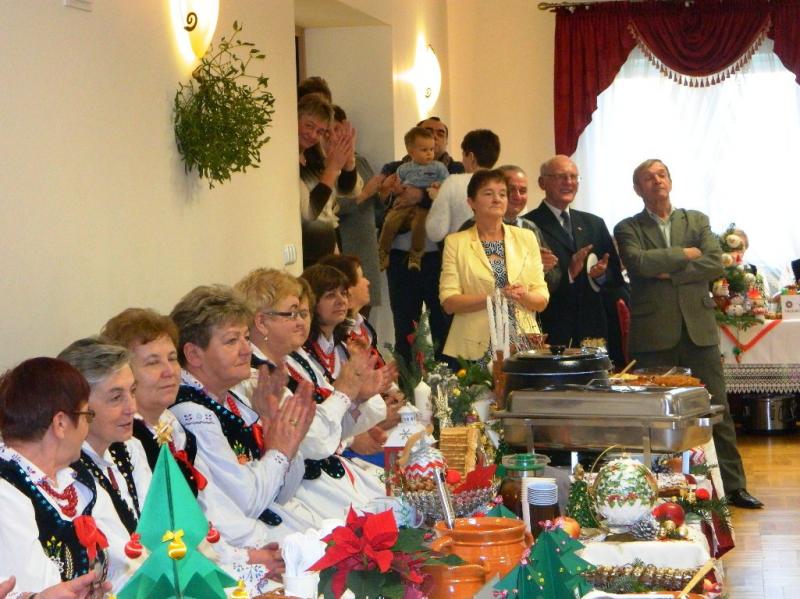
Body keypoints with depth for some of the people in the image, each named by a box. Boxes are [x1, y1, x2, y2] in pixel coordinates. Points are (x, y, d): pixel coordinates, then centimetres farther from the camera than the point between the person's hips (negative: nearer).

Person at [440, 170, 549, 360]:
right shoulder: (455, 242, 4)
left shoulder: (527, 237, 10)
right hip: (475, 350, -2)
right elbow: (448, 301, -4)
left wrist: (524, 296, -14)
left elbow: (542, 301, 9)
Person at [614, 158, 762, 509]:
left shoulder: (697, 221, 12)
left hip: (699, 329, 2)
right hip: (654, 334, -2)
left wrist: (669, 272, -10)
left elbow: (715, 265, -2)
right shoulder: (628, 229, 6)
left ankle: (733, 486, 8)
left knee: (717, 410, 3)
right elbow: (638, 262, -14)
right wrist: (684, 254, -7)